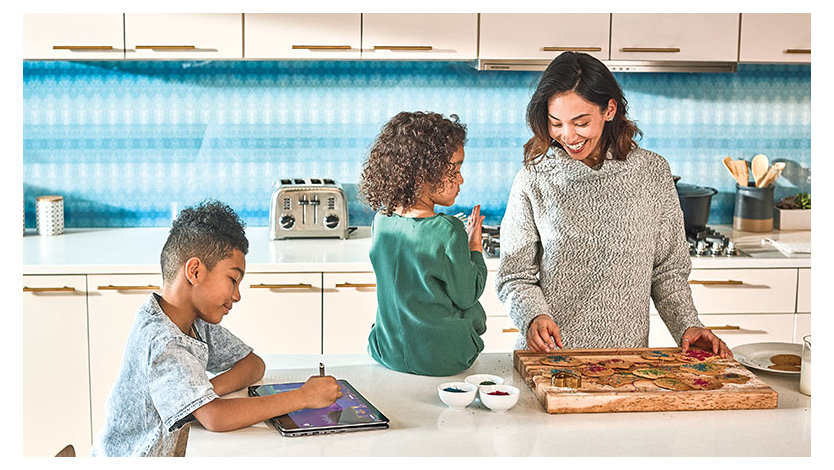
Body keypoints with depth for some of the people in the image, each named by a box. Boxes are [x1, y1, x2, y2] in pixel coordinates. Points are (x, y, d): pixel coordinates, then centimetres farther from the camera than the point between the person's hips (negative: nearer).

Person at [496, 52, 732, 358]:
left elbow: (668, 269, 11)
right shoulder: (533, 179, 2)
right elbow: (515, 275, 5)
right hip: (547, 355, 0)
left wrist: (687, 325, -2)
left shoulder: (652, 173, 5)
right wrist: (534, 316, -13)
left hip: (627, 354, 1)